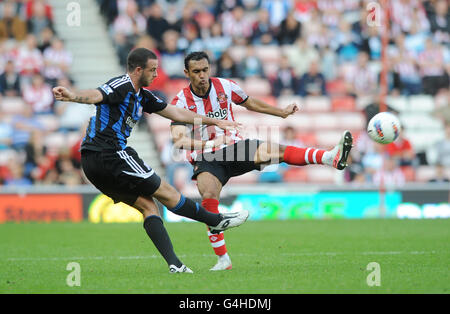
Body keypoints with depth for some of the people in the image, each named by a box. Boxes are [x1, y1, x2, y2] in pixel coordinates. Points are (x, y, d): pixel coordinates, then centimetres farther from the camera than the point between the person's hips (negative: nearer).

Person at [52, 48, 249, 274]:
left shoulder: (141, 96, 19)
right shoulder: (122, 86, -10)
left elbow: (175, 113, 27)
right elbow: (96, 95, -30)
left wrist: (215, 122, 31)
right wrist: (73, 96, -53)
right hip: (111, 154, -10)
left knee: (147, 205, 6)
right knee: (166, 193, 2)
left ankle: (173, 263, -1)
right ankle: (217, 221, 14)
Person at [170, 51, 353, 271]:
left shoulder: (225, 86, 0)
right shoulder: (181, 102, -11)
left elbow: (250, 103, 20)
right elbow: (178, 139, -22)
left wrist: (282, 112, 25)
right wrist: (205, 143, -39)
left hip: (234, 147, 2)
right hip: (206, 159, -2)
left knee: (276, 151, -22)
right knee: (208, 197, -29)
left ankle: (333, 158, -38)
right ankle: (223, 260, -21)